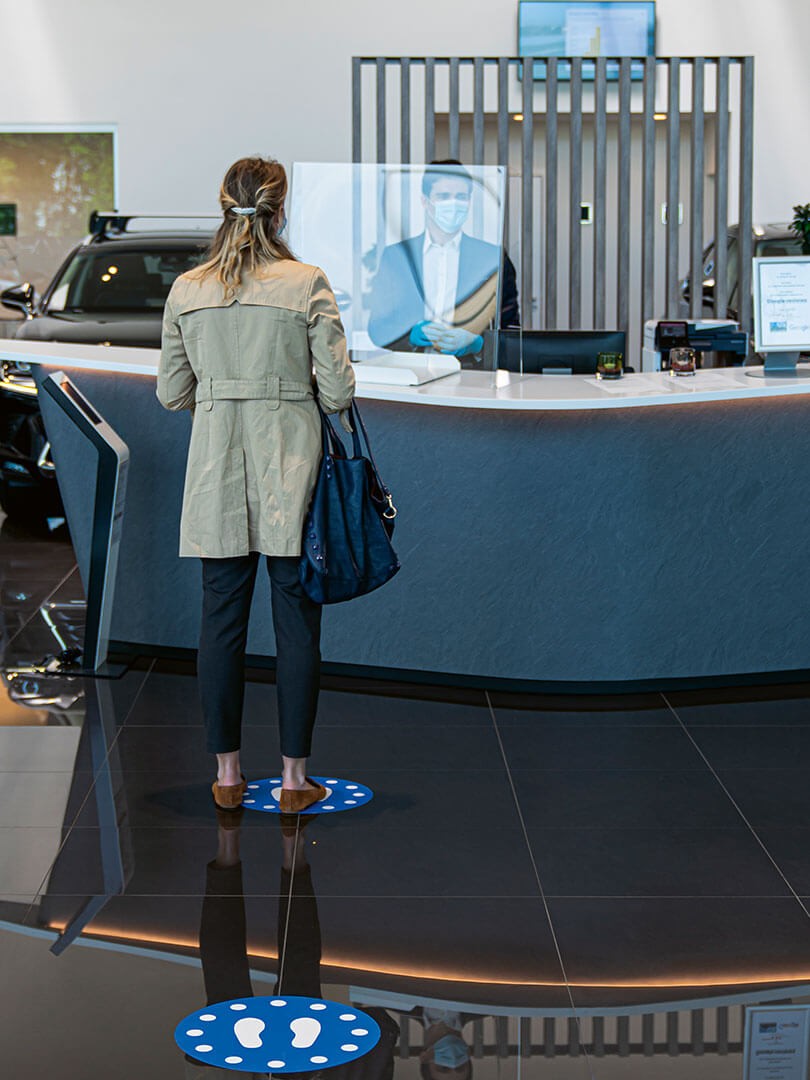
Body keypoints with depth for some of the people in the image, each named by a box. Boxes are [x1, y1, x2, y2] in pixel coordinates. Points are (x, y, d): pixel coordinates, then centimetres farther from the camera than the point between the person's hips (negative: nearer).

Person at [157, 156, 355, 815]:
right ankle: (294, 777, 8)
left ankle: (227, 773, 14)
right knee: (297, 623, 4)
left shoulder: (186, 291, 2)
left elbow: (172, 394, 7)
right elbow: (338, 390, -8)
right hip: (291, 468, -3)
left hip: (216, 471, 3)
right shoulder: (308, 284, -8)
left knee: (222, 620, 9)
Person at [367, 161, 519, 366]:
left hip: (471, 374, -2)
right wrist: (414, 334, -10)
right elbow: (377, 327, 8)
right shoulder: (394, 256, 11)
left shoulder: (494, 257, 9)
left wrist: (474, 342, -11)